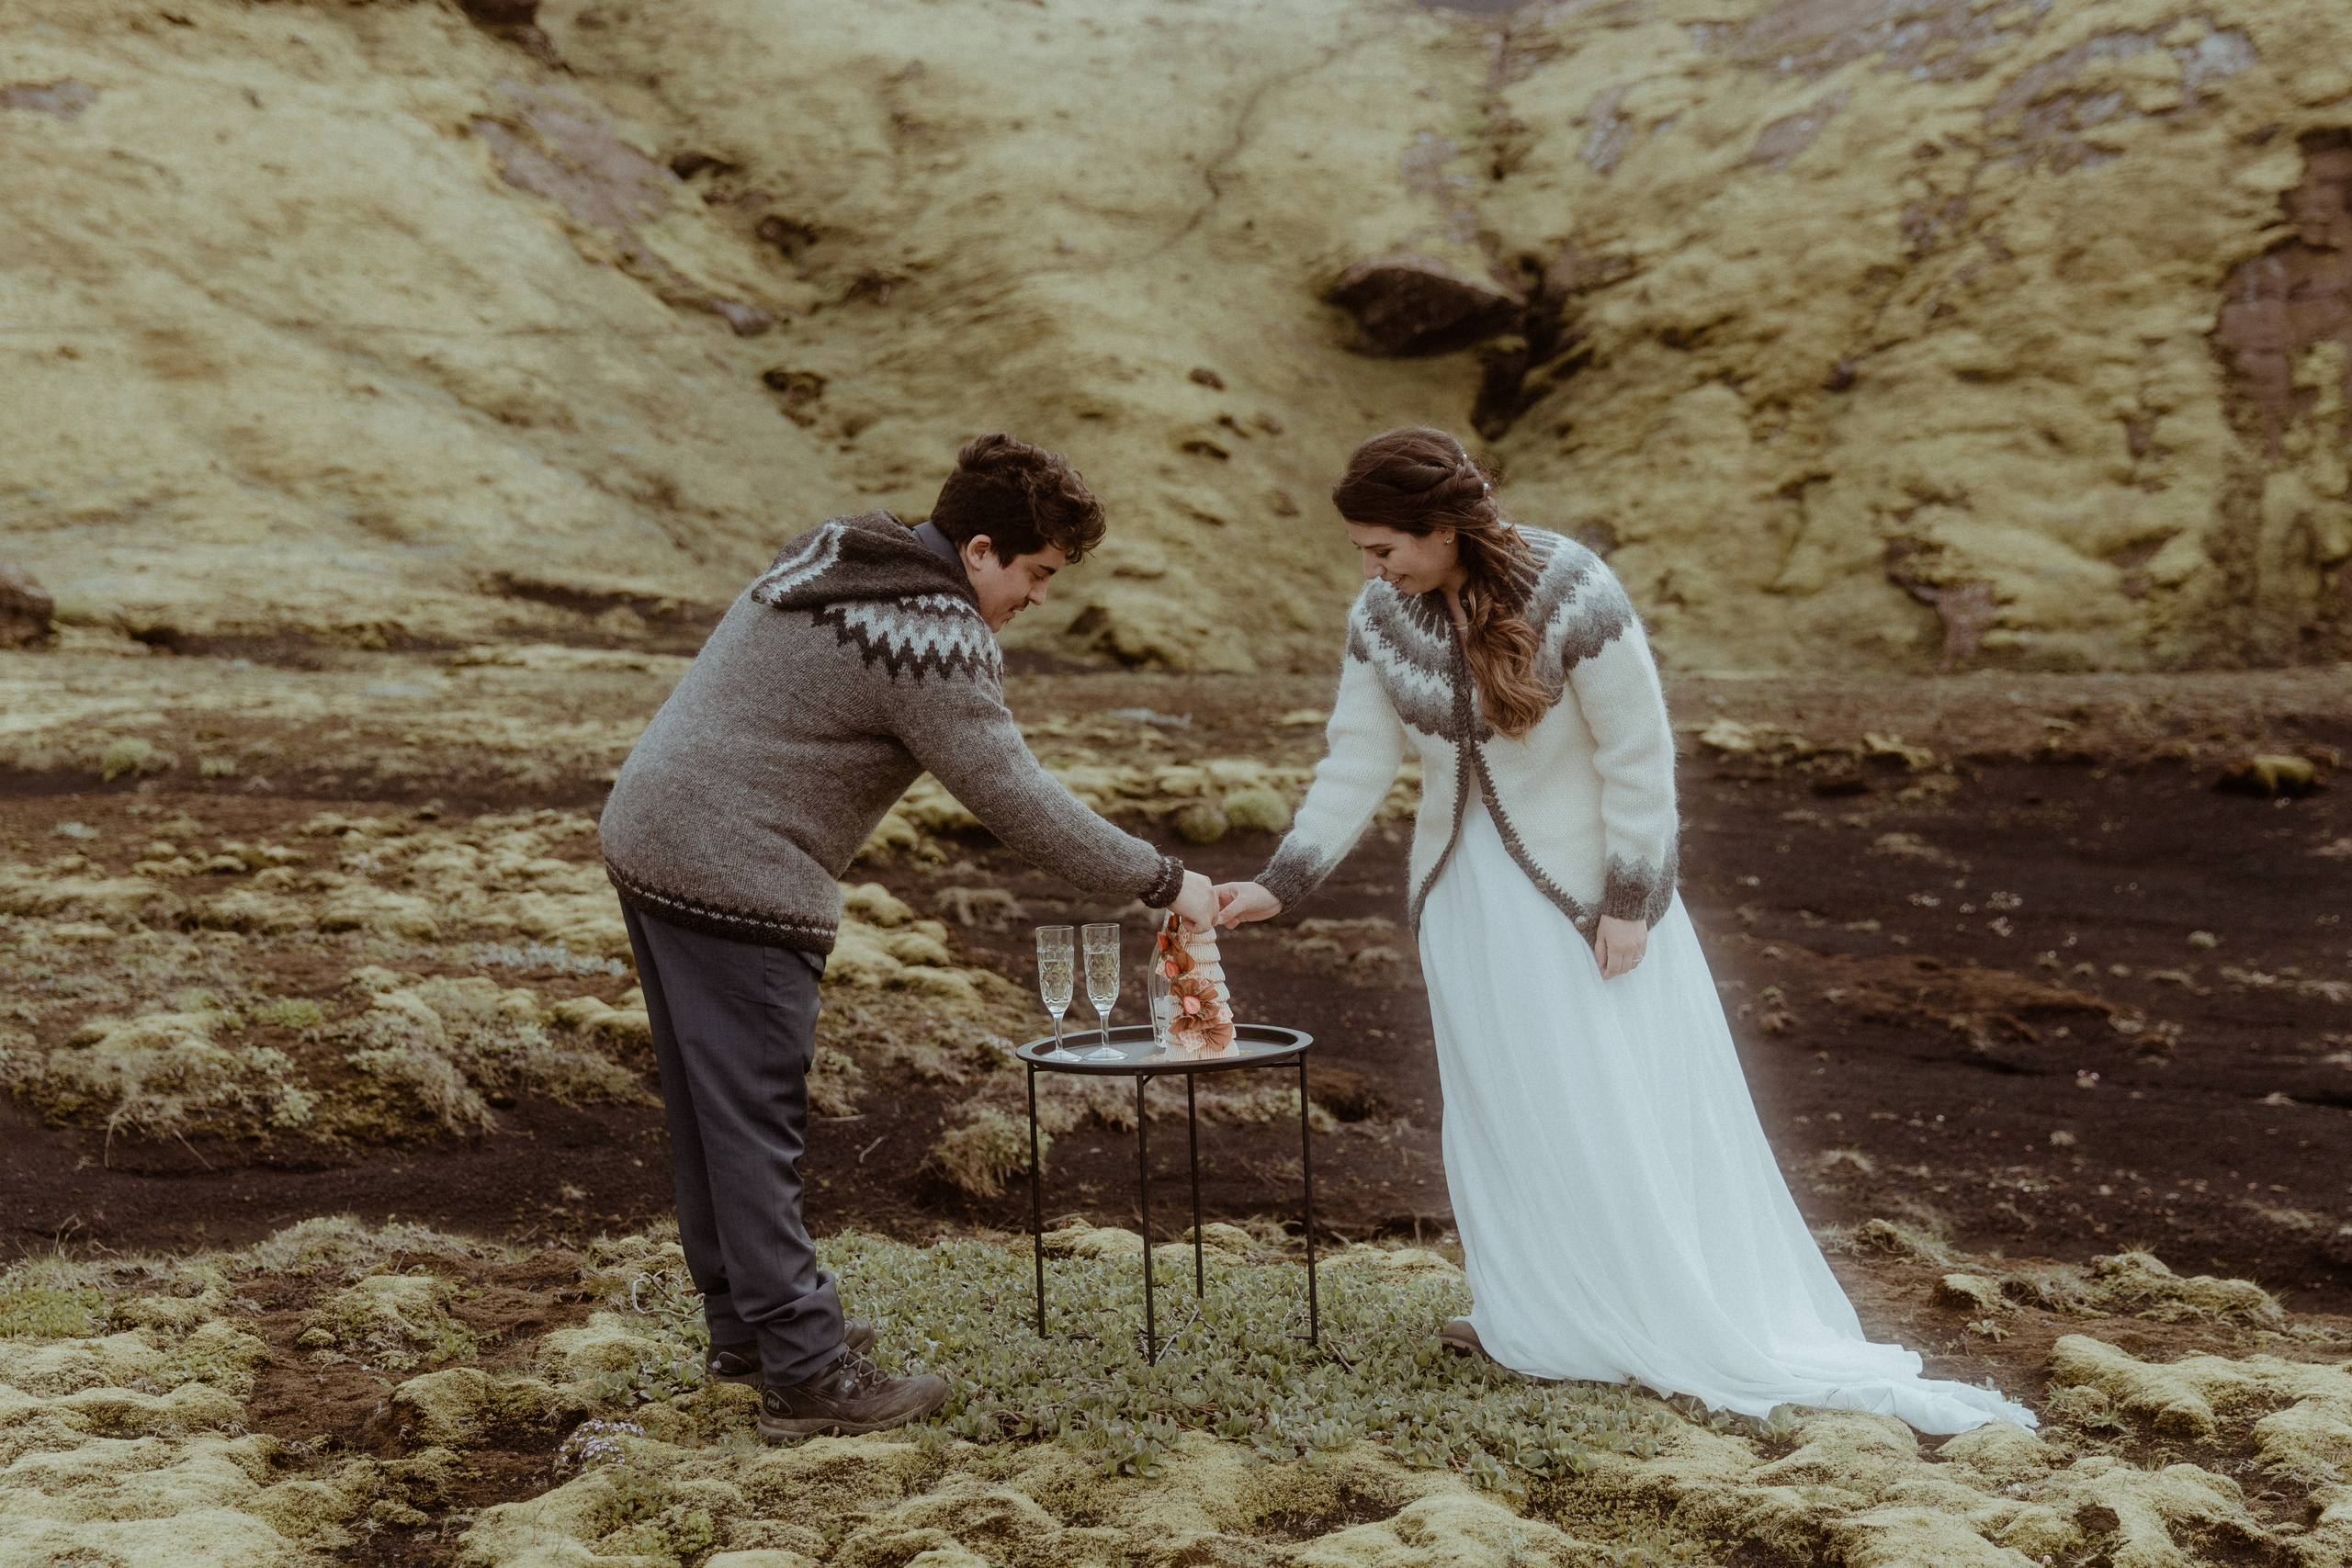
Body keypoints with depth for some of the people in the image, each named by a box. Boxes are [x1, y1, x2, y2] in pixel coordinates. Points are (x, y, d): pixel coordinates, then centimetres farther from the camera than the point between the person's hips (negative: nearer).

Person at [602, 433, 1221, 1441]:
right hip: (735, 886, -10)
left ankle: (746, 1327, 29)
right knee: (756, 1128, -4)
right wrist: (1161, 883, -8)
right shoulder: (933, 638, -17)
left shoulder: (837, 556, 13)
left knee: (711, 1113, 16)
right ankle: (805, 1376, 4)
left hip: (647, 838, 10)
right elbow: (1015, 800, -17)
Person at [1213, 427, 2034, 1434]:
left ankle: (1707, 1327, 16)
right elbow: (1357, 766, -2)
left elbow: (1638, 756, -16)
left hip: (1580, 884, -5)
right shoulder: (1382, 620, -6)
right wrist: (1279, 885, -9)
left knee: (1623, 1107, 2)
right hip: (1468, 891, 5)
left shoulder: (1571, 594, -22)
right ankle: (1535, 1321, 20)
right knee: (1504, 1106, 8)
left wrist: (1631, 900, -15)